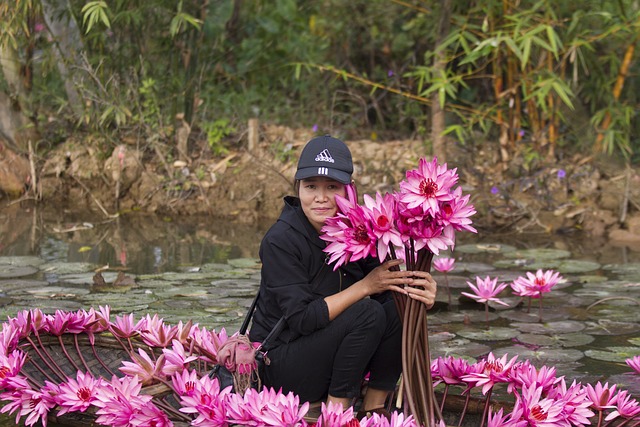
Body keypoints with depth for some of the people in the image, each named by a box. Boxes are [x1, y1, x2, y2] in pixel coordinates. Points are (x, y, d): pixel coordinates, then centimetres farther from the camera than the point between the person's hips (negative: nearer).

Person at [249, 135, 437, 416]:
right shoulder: (280, 241, -20)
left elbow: (388, 286, -7)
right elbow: (302, 318, -25)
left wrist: (420, 294, -30)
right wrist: (366, 286, -26)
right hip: (282, 366, -6)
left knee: (398, 310, -14)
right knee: (368, 313, -24)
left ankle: (374, 408, -5)